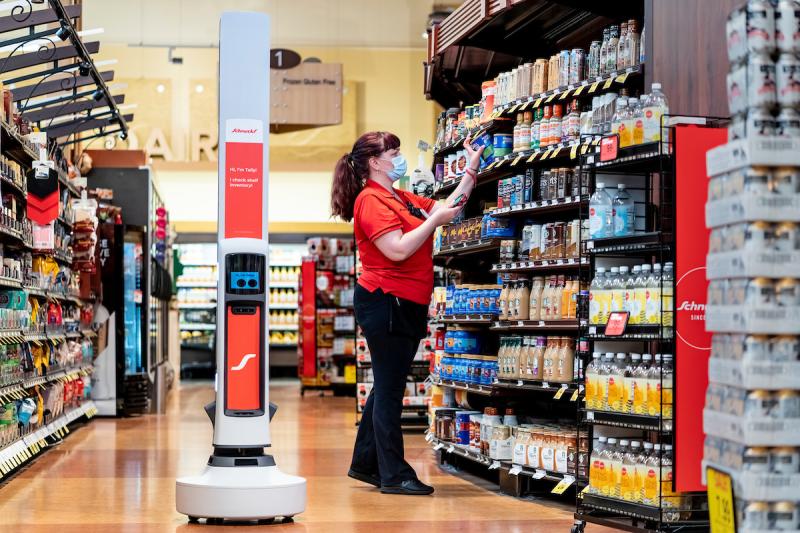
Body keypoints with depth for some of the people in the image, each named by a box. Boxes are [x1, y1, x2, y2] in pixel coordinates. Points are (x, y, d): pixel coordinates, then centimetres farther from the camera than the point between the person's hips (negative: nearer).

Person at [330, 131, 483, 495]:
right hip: (385, 301, -10)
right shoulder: (371, 200, -13)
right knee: (390, 388, -5)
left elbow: (447, 207, 22)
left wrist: (471, 170, 19)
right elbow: (398, 250, -23)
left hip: (407, 306, 10)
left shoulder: (402, 200, 17)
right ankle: (394, 475, -1)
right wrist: (435, 220, -14)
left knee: (388, 386, 15)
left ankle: (365, 463, 25)